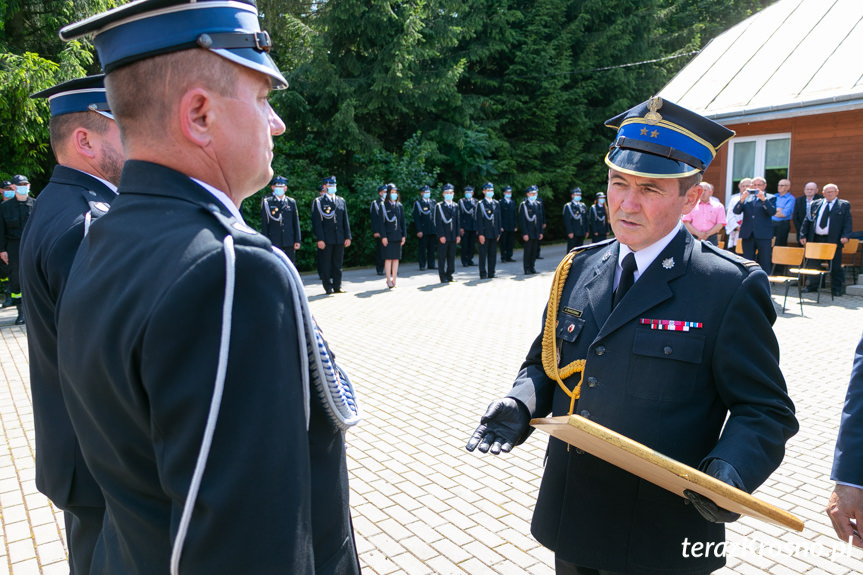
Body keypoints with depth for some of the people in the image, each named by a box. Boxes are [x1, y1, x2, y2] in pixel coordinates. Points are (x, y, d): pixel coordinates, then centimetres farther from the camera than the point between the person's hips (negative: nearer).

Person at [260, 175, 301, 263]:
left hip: (289, 243, 3)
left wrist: (297, 240, 4)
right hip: (274, 242, -3)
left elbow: (296, 223, 10)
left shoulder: (292, 202, 11)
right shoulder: (267, 201, 2)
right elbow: (264, 223, 0)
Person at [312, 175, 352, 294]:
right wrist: (319, 239, -13)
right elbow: (317, 222, -6)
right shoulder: (318, 202, 0)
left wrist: (347, 237, 7)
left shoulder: (341, 201, 14)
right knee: (326, 265, 1)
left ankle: (337, 286, 16)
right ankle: (328, 287, 8)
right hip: (325, 240, -4)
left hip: (339, 239, 4)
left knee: (338, 264, 8)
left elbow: (345, 220, 14)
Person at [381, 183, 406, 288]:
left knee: (396, 258, 5)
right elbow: (382, 222, -5)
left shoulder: (399, 206, 11)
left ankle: (394, 280, 11)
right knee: (388, 258, -3)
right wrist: (383, 236, -12)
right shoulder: (383, 206, -1)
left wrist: (404, 235, 5)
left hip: (398, 236, 4)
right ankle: (389, 280, 3)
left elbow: (403, 222, 11)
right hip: (388, 236, -4)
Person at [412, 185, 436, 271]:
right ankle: (422, 265, 6)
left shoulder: (433, 202, 14)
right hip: (423, 230, -5)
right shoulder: (417, 203, -1)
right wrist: (419, 230, -13)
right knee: (422, 249, -1)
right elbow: (416, 218, -6)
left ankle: (431, 264, 15)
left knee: (432, 248, 8)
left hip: (433, 230, 5)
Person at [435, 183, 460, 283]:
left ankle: (449, 275, 17)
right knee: (442, 257, 0)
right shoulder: (439, 206, -2)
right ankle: (443, 277, 5)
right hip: (443, 236, -5)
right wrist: (441, 236, -14)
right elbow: (438, 222, -7)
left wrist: (458, 235, 6)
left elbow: (457, 221, 13)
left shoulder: (456, 206, 13)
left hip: (453, 237, 5)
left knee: (452, 256, 8)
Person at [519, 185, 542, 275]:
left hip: (536, 233, 6)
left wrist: (540, 232, 10)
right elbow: (522, 220, -9)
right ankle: (527, 270, 3)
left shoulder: (536, 205, 15)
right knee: (528, 251, -3)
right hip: (528, 234, -6)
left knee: (534, 251, 8)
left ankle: (532, 268, 16)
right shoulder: (523, 205, -4)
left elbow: (539, 219, 17)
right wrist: (524, 233, -15)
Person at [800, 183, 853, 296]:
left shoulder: (844, 205, 5)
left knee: (835, 266, 1)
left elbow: (847, 222, -1)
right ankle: (812, 285, 23)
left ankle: (836, 288, 12)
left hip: (833, 240, -3)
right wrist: (803, 235, 4)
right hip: (815, 239, 3)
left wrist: (845, 236, -15)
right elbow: (807, 220, 13)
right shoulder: (815, 204, 12)